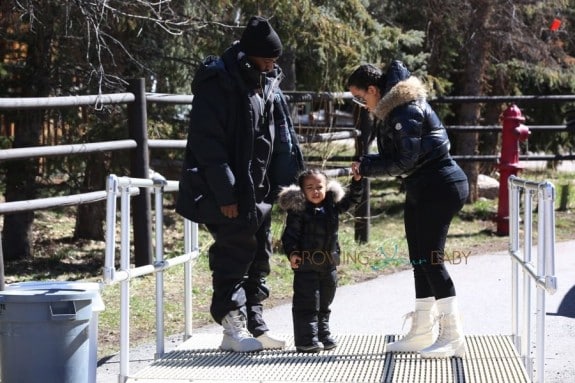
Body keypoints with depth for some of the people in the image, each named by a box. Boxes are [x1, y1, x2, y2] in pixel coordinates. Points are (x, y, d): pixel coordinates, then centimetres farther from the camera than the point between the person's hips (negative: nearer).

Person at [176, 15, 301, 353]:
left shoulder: (268, 84, 9)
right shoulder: (218, 84, -15)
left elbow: (277, 138, 15)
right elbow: (206, 142, -19)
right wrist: (225, 195, -22)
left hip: (257, 189, 8)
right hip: (226, 190, -8)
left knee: (258, 257, 11)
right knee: (234, 255, -5)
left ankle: (254, 325, 20)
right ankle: (233, 328, 3)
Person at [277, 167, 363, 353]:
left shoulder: (332, 206, 6)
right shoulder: (298, 209, -10)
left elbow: (351, 200, 13)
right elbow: (290, 234, -10)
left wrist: (357, 181, -1)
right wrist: (292, 253, -22)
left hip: (329, 264, 6)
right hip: (306, 264, -6)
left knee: (324, 304, 16)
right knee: (306, 304, -4)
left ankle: (323, 335, 26)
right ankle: (306, 339, -2)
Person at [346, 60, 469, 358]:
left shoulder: (405, 112, -19)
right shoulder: (393, 107, 8)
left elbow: (404, 162, -21)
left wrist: (367, 167, -10)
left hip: (440, 187, -10)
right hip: (421, 190, 10)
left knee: (430, 258, -13)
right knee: (419, 259, 12)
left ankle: (452, 337, -12)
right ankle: (421, 333, 19)